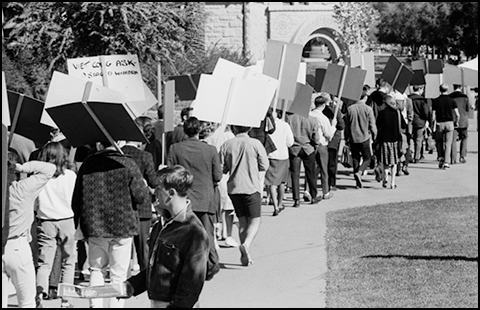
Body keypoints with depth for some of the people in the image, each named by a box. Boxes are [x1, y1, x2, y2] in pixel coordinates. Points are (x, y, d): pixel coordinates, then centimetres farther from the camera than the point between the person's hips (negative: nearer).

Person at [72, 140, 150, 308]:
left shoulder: (87, 164, -1)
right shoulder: (127, 164, -10)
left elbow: (76, 199, 5)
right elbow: (142, 197, -10)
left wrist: (76, 224, 17)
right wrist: (146, 189, 13)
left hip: (94, 226, 2)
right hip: (122, 226, -2)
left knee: (97, 269, 17)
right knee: (119, 273, 5)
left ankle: (95, 304, 6)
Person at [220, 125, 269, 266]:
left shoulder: (226, 145, -3)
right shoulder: (255, 144, -9)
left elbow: (221, 169, 0)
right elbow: (264, 166, -4)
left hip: (233, 188, 3)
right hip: (251, 187, -3)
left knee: (242, 221, 13)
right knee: (255, 220, 4)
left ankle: (245, 256, 10)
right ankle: (246, 244, -23)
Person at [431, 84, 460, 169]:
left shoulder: (435, 101, -1)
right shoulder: (452, 101, -1)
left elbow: (433, 116, -4)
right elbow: (457, 115, -4)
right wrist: (456, 122, 13)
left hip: (440, 124, 0)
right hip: (449, 123, 0)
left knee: (441, 142, 19)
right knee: (448, 144, 3)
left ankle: (441, 159, 7)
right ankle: (446, 162, -4)